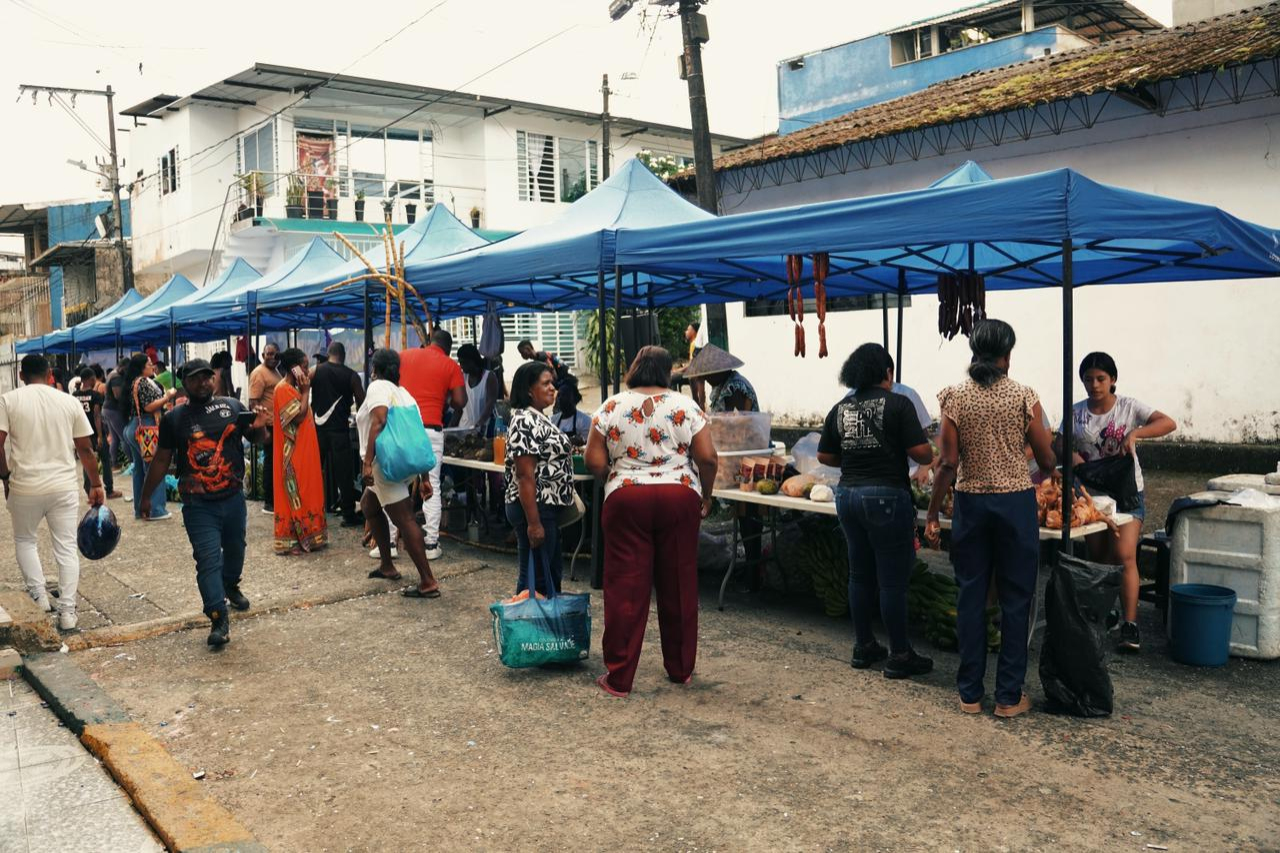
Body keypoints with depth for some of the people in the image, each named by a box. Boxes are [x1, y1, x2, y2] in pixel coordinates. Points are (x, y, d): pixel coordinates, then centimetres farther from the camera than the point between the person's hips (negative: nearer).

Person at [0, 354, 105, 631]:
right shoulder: (70, 402, 2)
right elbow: (85, 449, 4)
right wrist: (96, 485, 11)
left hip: (25, 487, -1)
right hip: (64, 486, 1)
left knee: (24, 540, 22)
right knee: (66, 548, 7)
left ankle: (38, 595, 14)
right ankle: (67, 611, 6)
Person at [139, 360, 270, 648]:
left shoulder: (233, 407, 1)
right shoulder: (174, 419, -1)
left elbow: (256, 439, 11)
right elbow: (162, 459, 6)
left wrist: (259, 427, -12)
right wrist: (146, 495, 9)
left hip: (234, 497, 3)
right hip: (198, 505, -3)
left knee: (235, 549, 21)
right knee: (209, 559, -10)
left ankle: (230, 586, 49)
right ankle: (219, 619, -9)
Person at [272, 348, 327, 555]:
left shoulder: (293, 388, 14)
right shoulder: (283, 389, -15)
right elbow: (299, 417, -23)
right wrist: (306, 391, -17)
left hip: (304, 452, 10)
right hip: (293, 454, -10)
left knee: (305, 492, 13)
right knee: (295, 494, -4)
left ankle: (304, 536, 20)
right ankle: (290, 540, 3)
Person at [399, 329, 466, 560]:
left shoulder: (404, 356, 10)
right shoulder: (451, 366, 3)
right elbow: (460, 402, -2)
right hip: (430, 430, -2)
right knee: (432, 487, 5)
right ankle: (431, 544, 5)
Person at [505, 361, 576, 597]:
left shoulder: (540, 418, 12)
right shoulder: (524, 422, -19)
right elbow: (525, 476, -23)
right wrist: (533, 522, -24)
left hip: (549, 507, 11)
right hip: (534, 508, -11)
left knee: (554, 570, 19)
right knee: (534, 578, -1)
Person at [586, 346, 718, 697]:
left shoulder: (611, 408, 1)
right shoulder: (685, 406, 1)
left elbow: (594, 462, -3)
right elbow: (707, 457, -4)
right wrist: (705, 496, 9)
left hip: (627, 501, -1)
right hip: (679, 500, 1)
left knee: (626, 588, 3)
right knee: (678, 585, 12)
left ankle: (618, 678, 8)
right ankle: (680, 669, 24)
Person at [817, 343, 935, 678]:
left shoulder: (840, 409, 6)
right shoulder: (898, 404, -8)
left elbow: (825, 456, 11)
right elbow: (922, 453, -12)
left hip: (848, 495, 6)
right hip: (887, 497, -6)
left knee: (860, 574, 16)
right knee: (893, 579, 2)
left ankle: (863, 647, 26)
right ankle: (899, 656, 11)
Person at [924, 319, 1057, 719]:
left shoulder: (955, 397, -4)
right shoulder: (1023, 397, -5)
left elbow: (948, 463, -7)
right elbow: (1047, 460, 1)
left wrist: (932, 514, 1)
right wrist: (1047, 469, 25)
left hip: (970, 503, 1)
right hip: (1016, 504, -1)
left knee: (971, 596, 9)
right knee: (1015, 599, 8)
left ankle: (970, 693, 17)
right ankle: (1009, 696, 14)